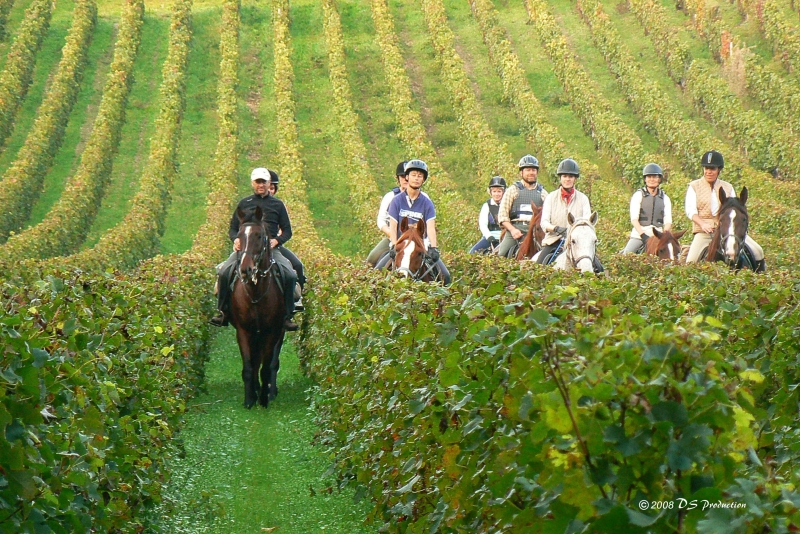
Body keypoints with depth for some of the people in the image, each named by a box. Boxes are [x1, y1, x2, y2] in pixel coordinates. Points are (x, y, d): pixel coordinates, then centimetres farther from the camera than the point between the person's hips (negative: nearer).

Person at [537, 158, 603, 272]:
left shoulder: (583, 198, 9)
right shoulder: (551, 197, 7)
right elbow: (544, 223, -2)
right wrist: (556, 228, -24)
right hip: (554, 240, -1)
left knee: (598, 268, -20)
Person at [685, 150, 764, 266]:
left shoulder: (728, 188, 14)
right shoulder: (694, 187, 5)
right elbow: (690, 210, -5)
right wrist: (702, 224, -23)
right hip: (704, 232, -2)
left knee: (757, 252, -11)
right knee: (691, 261, -22)